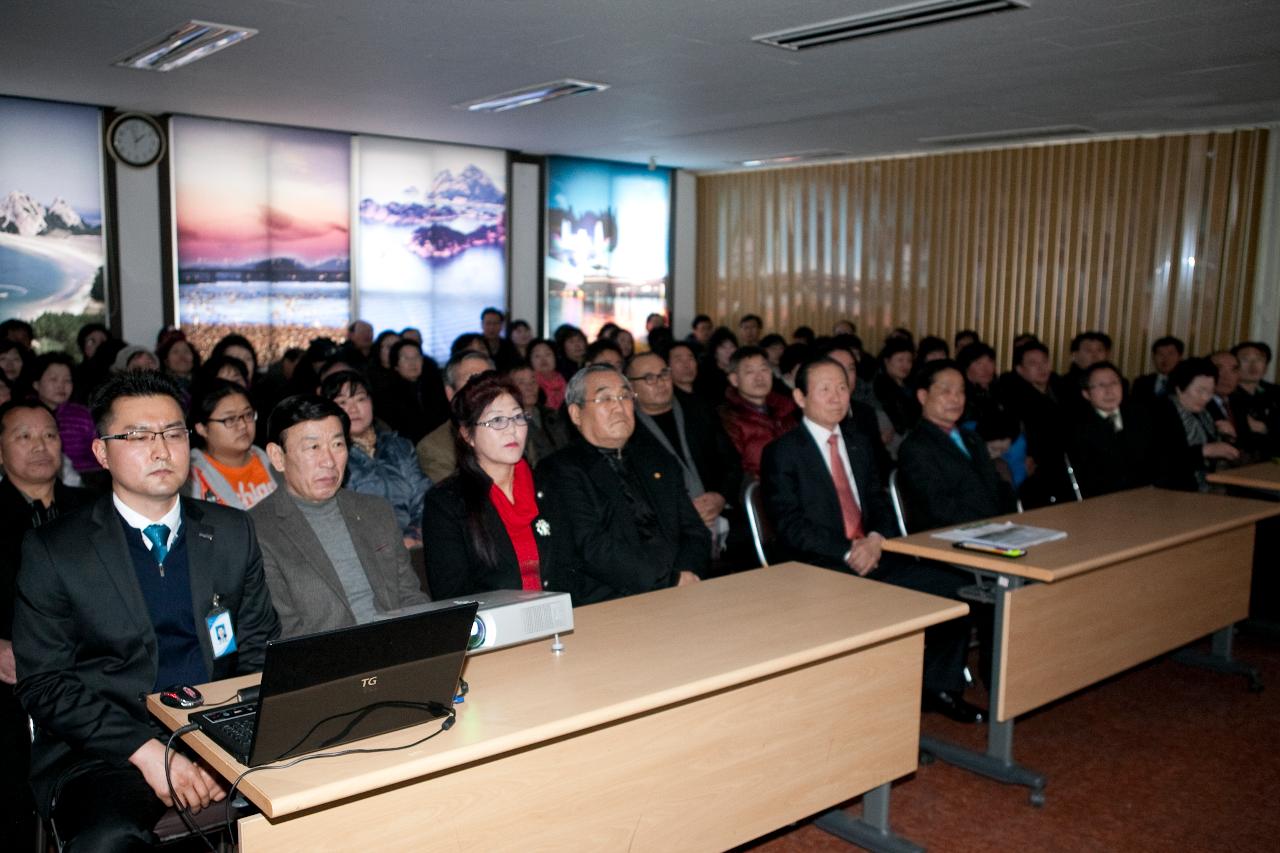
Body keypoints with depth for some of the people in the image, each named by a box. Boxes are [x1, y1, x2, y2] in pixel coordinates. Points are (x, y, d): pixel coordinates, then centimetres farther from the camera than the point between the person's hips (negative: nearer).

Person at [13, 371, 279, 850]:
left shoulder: (233, 532, 9)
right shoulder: (52, 550, 1)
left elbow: (260, 649, 11)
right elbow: (43, 683, -3)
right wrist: (147, 752, -16)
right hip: (104, 752, -3)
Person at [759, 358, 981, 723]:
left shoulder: (858, 443, 18)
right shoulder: (782, 453, -4)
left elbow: (879, 502, 15)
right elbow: (791, 528, -11)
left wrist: (875, 539, -8)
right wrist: (848, 553, -19)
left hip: (872, 555, 7)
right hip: (820, 568, -6)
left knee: (955, 588, -10)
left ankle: (939, 687, 6)